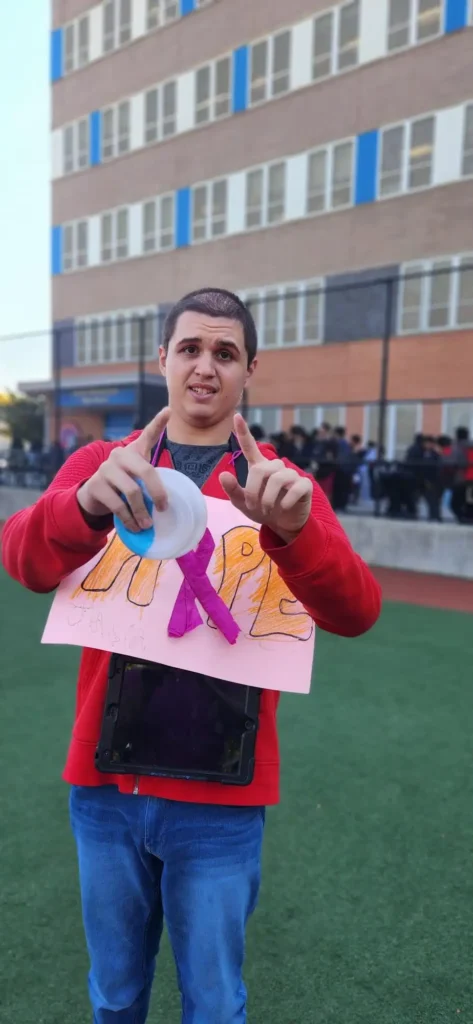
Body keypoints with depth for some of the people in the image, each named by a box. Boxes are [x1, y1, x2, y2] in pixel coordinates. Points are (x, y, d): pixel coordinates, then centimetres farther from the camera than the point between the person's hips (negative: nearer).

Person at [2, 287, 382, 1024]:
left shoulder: (278, 487, -4)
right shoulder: (101, 464, -1)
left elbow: (355, 613, -18)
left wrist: (292, 528, -38)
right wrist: (88, 504, -41)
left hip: (220, 797, -1)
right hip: (105, 782, 1)